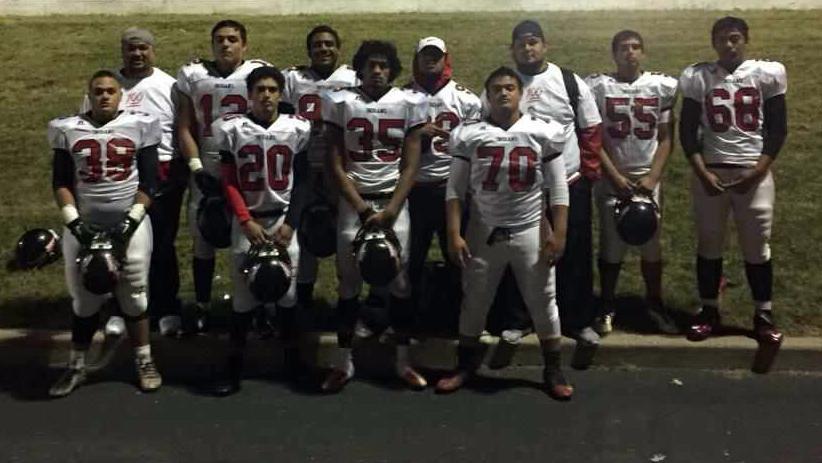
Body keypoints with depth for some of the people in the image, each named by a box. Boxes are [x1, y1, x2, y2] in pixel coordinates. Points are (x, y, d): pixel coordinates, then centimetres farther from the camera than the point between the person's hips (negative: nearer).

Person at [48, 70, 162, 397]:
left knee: (133, 295, 4)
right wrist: (75, 223, -8)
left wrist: (130, 221, -11)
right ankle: (76, 366, 20)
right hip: (85, 225, 2)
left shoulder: (139, 125, -1)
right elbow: (61, 183, 4)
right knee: (84, 298, 8)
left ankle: (144, 361, 16)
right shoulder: (68, 130, 4)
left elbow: (148, 182, -2)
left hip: (130, 222, -1)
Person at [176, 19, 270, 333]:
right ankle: (201, 307, 19)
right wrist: (196, 168, -5)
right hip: (206, 171, 2)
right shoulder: (193, 76, 8)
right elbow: (184, 128, 7)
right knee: (203, 242, 8)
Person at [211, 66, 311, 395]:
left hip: (283, 219, 1)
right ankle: (235, 364, 12)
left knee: (288, 291, 2)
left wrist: (290, 223, -5)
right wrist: (246, 222, -8)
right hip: (246, 220, 0)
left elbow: (301, 182, 2)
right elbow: (229, 183, 0)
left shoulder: (297, 129, -1)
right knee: (243, 294, 2)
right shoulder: (231, 129, -3)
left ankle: (293, 358, 17)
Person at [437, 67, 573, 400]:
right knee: (474, 301, 11)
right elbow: (456, 189, 0)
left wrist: (558, 232, -6)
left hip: (530, 231, 0)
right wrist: (454, 234, -6)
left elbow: (558, 189, 0)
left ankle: (553, 371, 22)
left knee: (543, 301, 7)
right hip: (483, 233, 1)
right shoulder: (469, 135, -1)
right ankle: (465, 365, 28)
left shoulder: (542, 133, -2)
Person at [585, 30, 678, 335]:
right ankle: (607, 307, 15)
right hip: (611, 178, -1)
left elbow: (665, 138, 4)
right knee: (611, 245, 1)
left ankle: (655, 304, 20)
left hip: (648, 178, 2)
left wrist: (652, 177, -8)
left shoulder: (662, 86, 3)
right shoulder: (597, 87, -3)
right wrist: (616, 177, -9)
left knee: (651, 244, 4)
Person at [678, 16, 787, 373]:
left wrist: (757, 171, -8)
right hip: (710, 172, 1)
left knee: (757, 247, 4)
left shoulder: (767, 74, 0)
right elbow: (687, 131, 4)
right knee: (709, 244, 7)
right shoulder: (697, 78, 2)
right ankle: (709, 310, 20)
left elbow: (777, 129, 2)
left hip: (754, 173, -1)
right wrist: (702, 172, -6)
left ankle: (763, 316, 15)